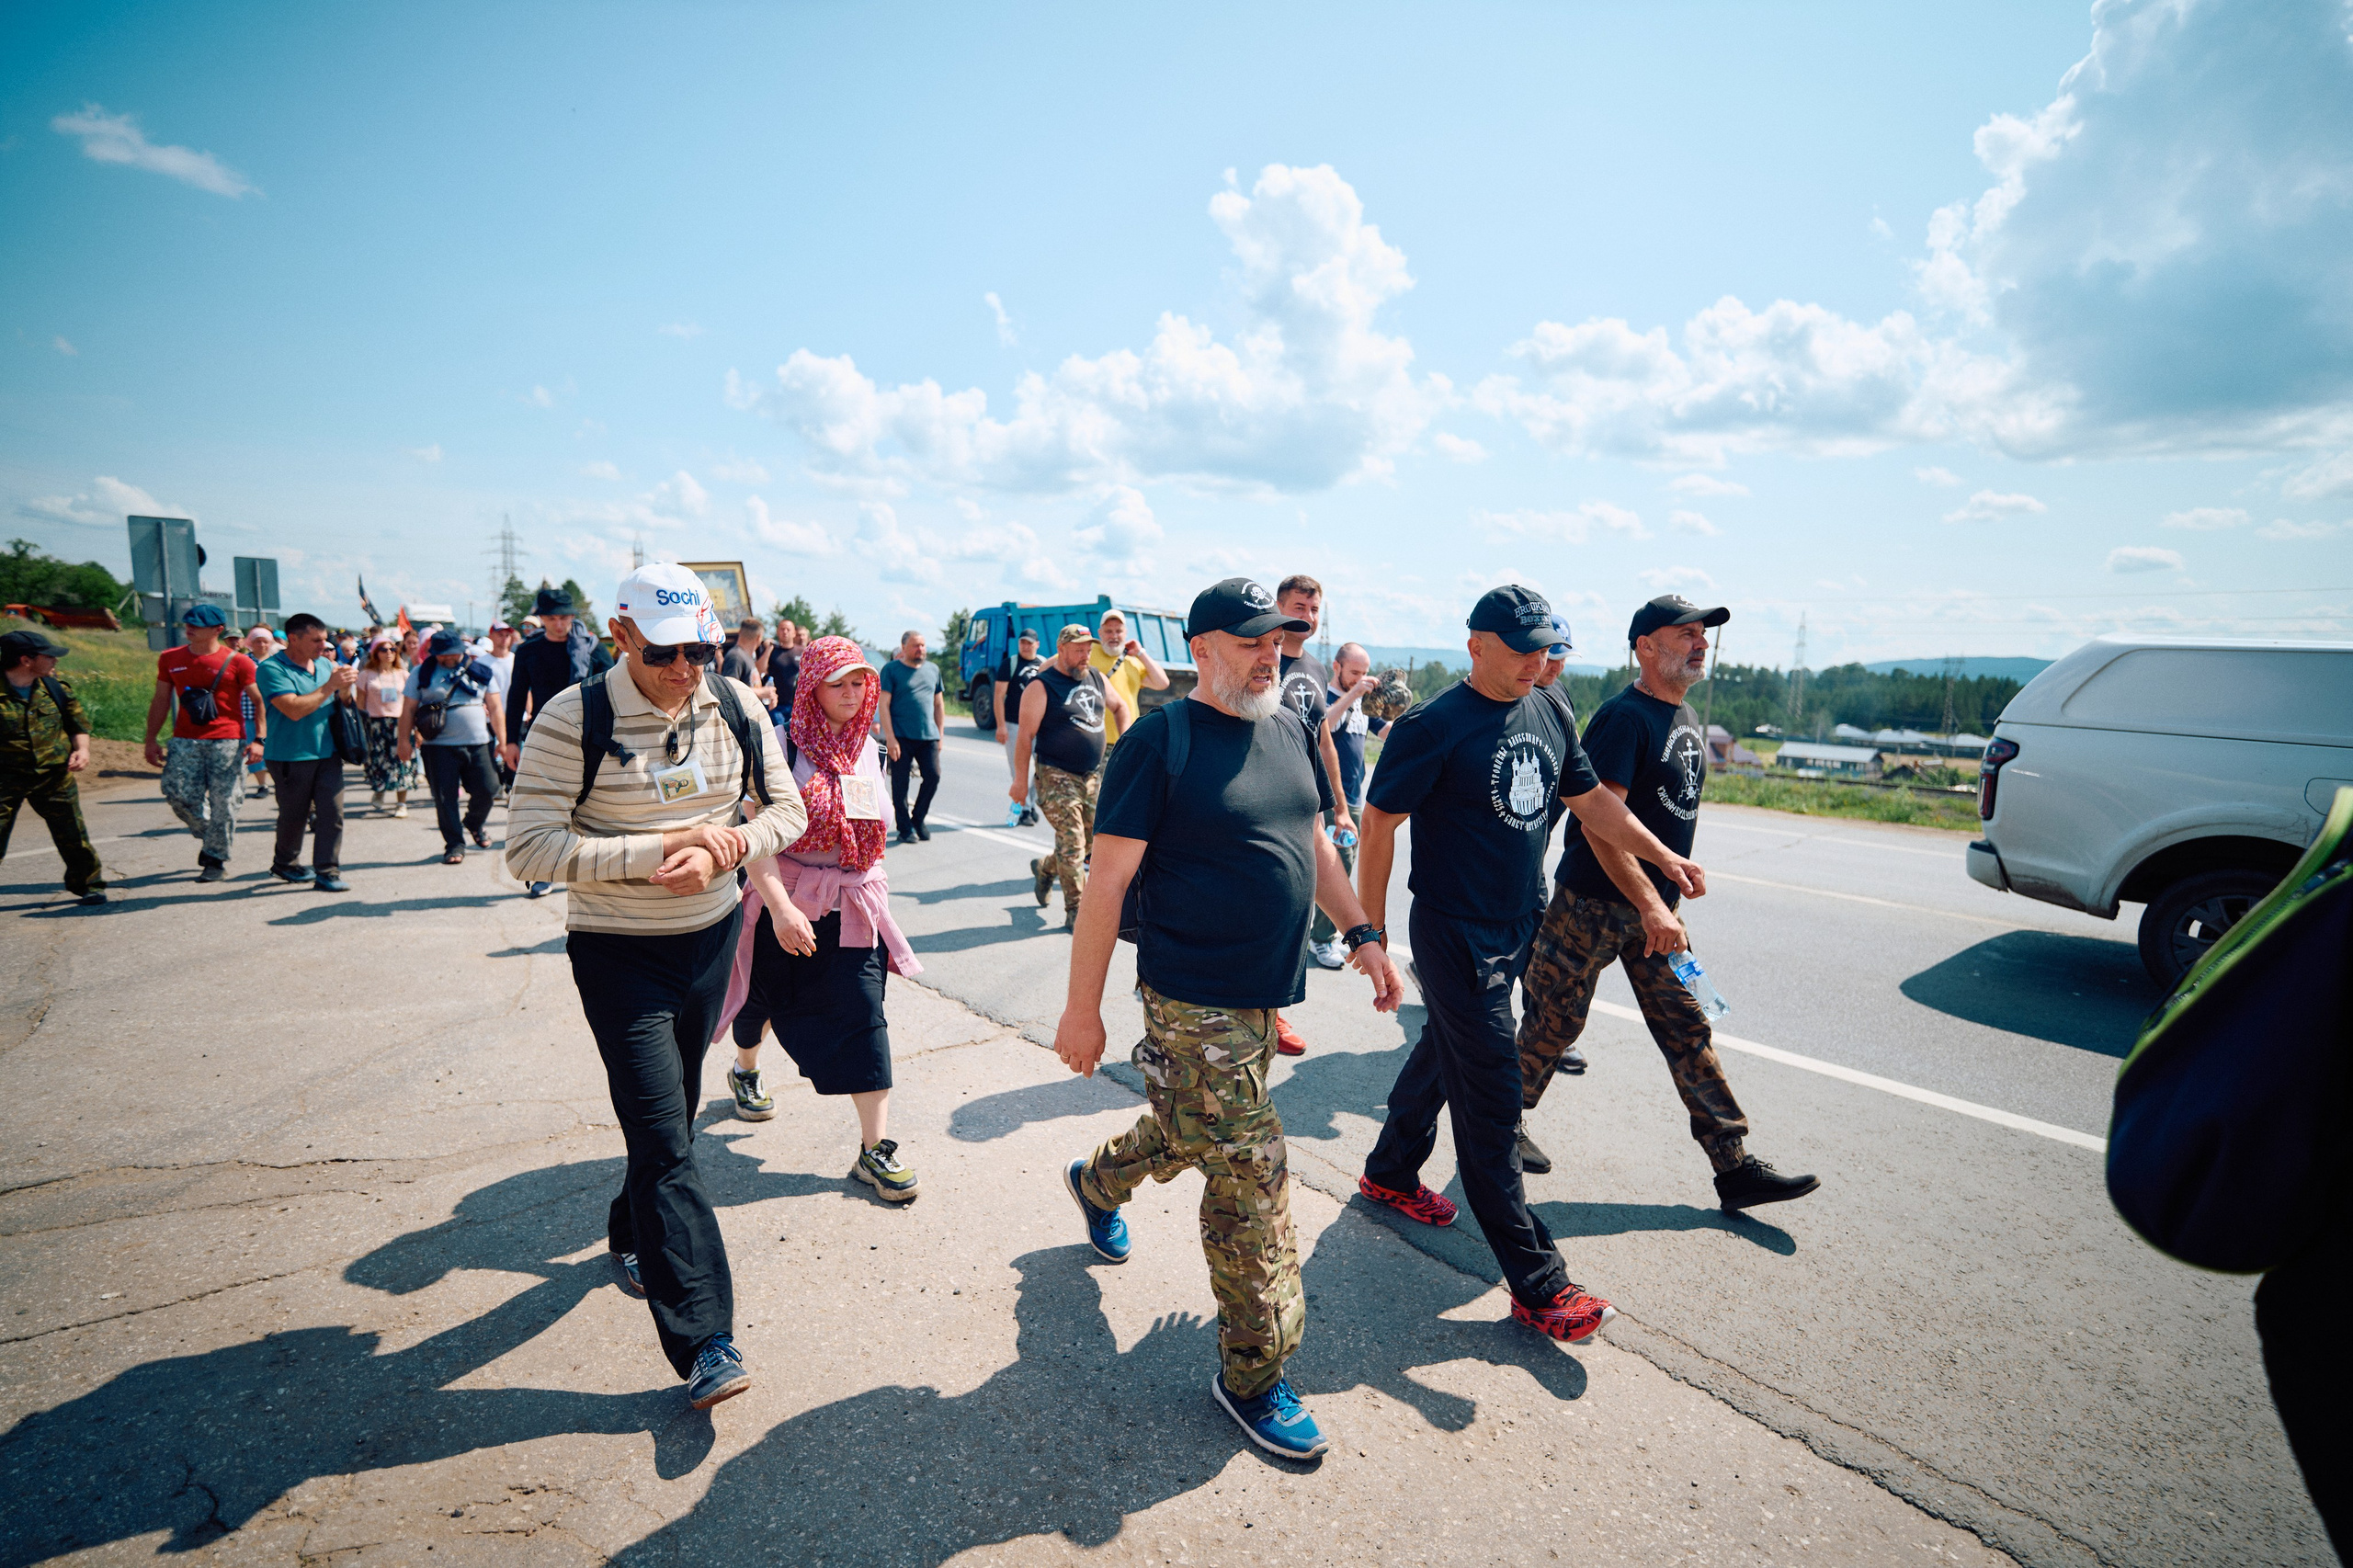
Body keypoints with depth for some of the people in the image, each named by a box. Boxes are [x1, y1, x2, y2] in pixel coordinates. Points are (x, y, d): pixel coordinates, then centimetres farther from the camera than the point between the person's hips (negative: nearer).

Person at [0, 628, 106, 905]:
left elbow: (78, 721, 13)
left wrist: (82, 749, -4)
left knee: (72, 833, 9)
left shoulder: (55, 688, 2)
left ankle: (88, 883, 26)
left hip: (54, 776, 3)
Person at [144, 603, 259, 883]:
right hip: (185, 741, 4)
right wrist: (151, 740, 13)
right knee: (177, 794, -5)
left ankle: (217, 859, 11)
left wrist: (258, 740, -11)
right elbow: (161, 701, 17)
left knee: (222, 802, -2)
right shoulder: (170, 659, 10)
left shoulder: (237, 662, -4)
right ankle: (210, 837, 22)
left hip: (226, 741, -4)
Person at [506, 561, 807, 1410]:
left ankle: (632, 1237, 49)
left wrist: (721, 851, -18)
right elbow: (531, 847, -20)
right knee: (664, 1140, -7)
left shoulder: (736, 706, -5)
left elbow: (788, 809, 1)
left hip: (711, 938, 5)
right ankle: (705, 1340, 0)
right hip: (618, 953, -5)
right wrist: (661, 849, -27)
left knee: (673, 1114, 21)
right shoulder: (571, 720, -18)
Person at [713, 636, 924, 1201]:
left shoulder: (867, 748, 5)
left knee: (864, 1014, -4)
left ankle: (875, 1149, 2)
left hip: (852, 903, 3)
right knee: (765, 996, 19)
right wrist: (781, 907, -27)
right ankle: (745, 1070, 54)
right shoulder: (781, 744, -13)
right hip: (784, 899, -3)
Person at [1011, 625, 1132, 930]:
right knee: (1072, 843, -8)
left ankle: (1044, 869, 36)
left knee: (1093, 842, 10)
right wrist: (1020, 780, -12)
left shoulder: (1096, 678, 11)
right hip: (1057, 777, -7)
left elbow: (1120, 706, 28)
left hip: (1093, 776, 7)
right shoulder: (1042, 686, -8)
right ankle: (1075, 913, 2)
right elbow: (1025, 736, -10)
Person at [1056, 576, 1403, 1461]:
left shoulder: (1290, 732, 7)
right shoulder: (1160, 740, -15)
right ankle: (1252, 1376, 19)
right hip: (1194, 999, -7)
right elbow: (1108, 879, -14)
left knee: (1189, 1133, 25)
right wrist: (1082, 1008, -13)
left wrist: (1361, 934, 11)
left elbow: (1313, 843, 18)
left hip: (1264, 994, 8)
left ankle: (1098, 1181, 57)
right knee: (1251, 1179, -2)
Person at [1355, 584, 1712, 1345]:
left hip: (1516, 929, 8)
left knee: (1444, 1053, 22)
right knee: (1491, 1098, -3)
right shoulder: (1434, 726, -17)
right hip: (1453, 934, -8)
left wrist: (1664, 857, 8)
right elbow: (1378, 824, -14)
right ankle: (1536, 1282, 6)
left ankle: (1390, 1172, 45)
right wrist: (1371, 931, -12)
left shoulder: (1547, 715, 6)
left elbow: (1592, 799, 16)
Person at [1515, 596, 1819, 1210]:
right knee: (1555, 1022, 5)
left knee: (1688, 1031, 8)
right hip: (1593, 903, -8)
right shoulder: (1624, 716, -17)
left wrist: (1667, 900, 20)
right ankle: (1506, 1118, 25)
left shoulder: (1688, 718, 12)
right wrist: (1649, 905, -28)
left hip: (1655, 907, 8)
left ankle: (1736, 1167, 13)